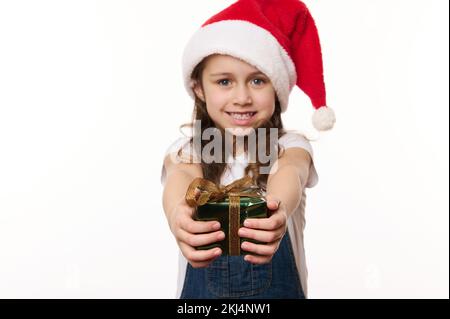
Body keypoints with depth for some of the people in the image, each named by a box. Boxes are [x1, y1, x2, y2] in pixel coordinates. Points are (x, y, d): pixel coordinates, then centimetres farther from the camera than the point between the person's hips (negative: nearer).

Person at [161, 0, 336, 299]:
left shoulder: (290, 147, -11)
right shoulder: (186, 150, -10)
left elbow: (289, 173, -34)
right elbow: (182, 177, -32)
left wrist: (277, 211, -57)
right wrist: (177, 213, -56)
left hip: (279, 287, 0)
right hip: (202, 288, 1)